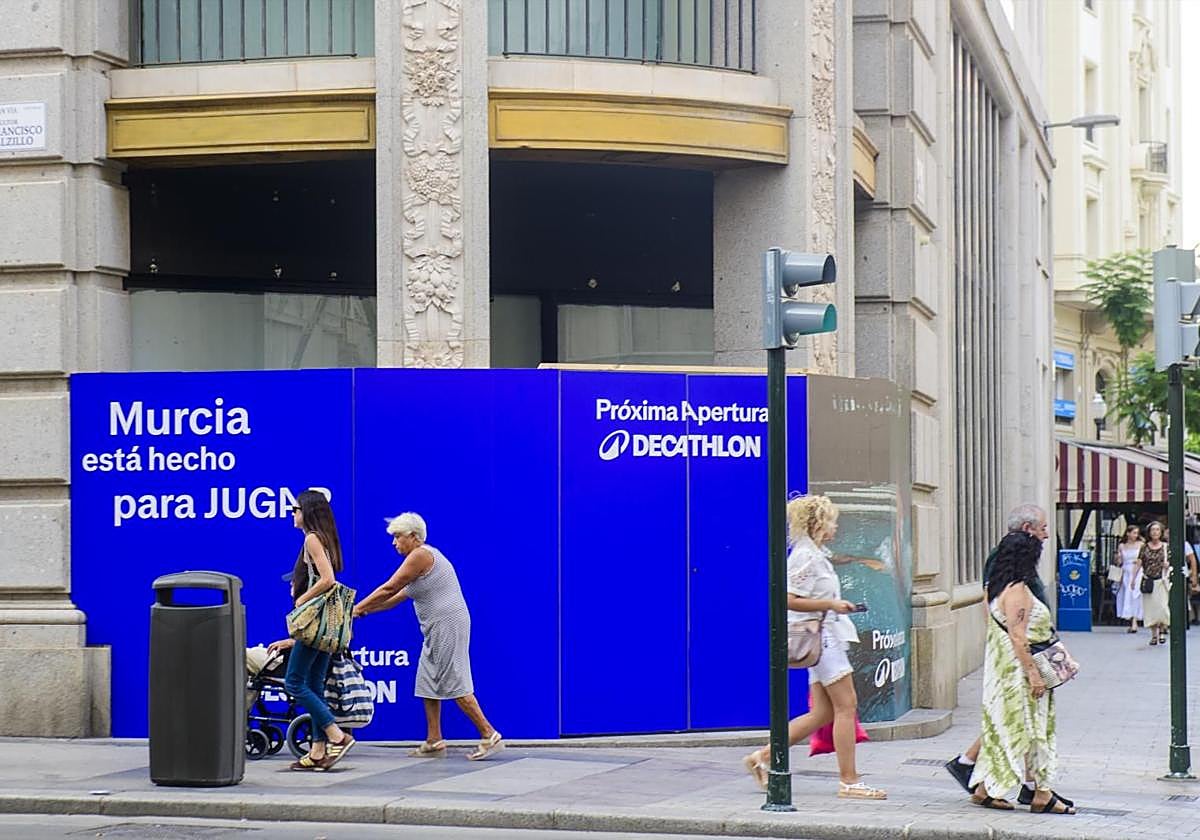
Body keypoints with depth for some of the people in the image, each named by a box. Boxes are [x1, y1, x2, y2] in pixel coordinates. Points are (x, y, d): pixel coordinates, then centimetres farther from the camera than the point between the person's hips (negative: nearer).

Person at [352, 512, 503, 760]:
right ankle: (434, 741, 11)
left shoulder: (420, 555, -12)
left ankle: (490, 736, -11)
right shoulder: (425, 556, 19)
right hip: (437, 630, 11)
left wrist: (358, 608, -3)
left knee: (455, 685, -11)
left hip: (448, 626, -11)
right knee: (428, 683, 10)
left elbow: (389, 590, -11)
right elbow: (399, 596, 22)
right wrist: (367, 610, 19)